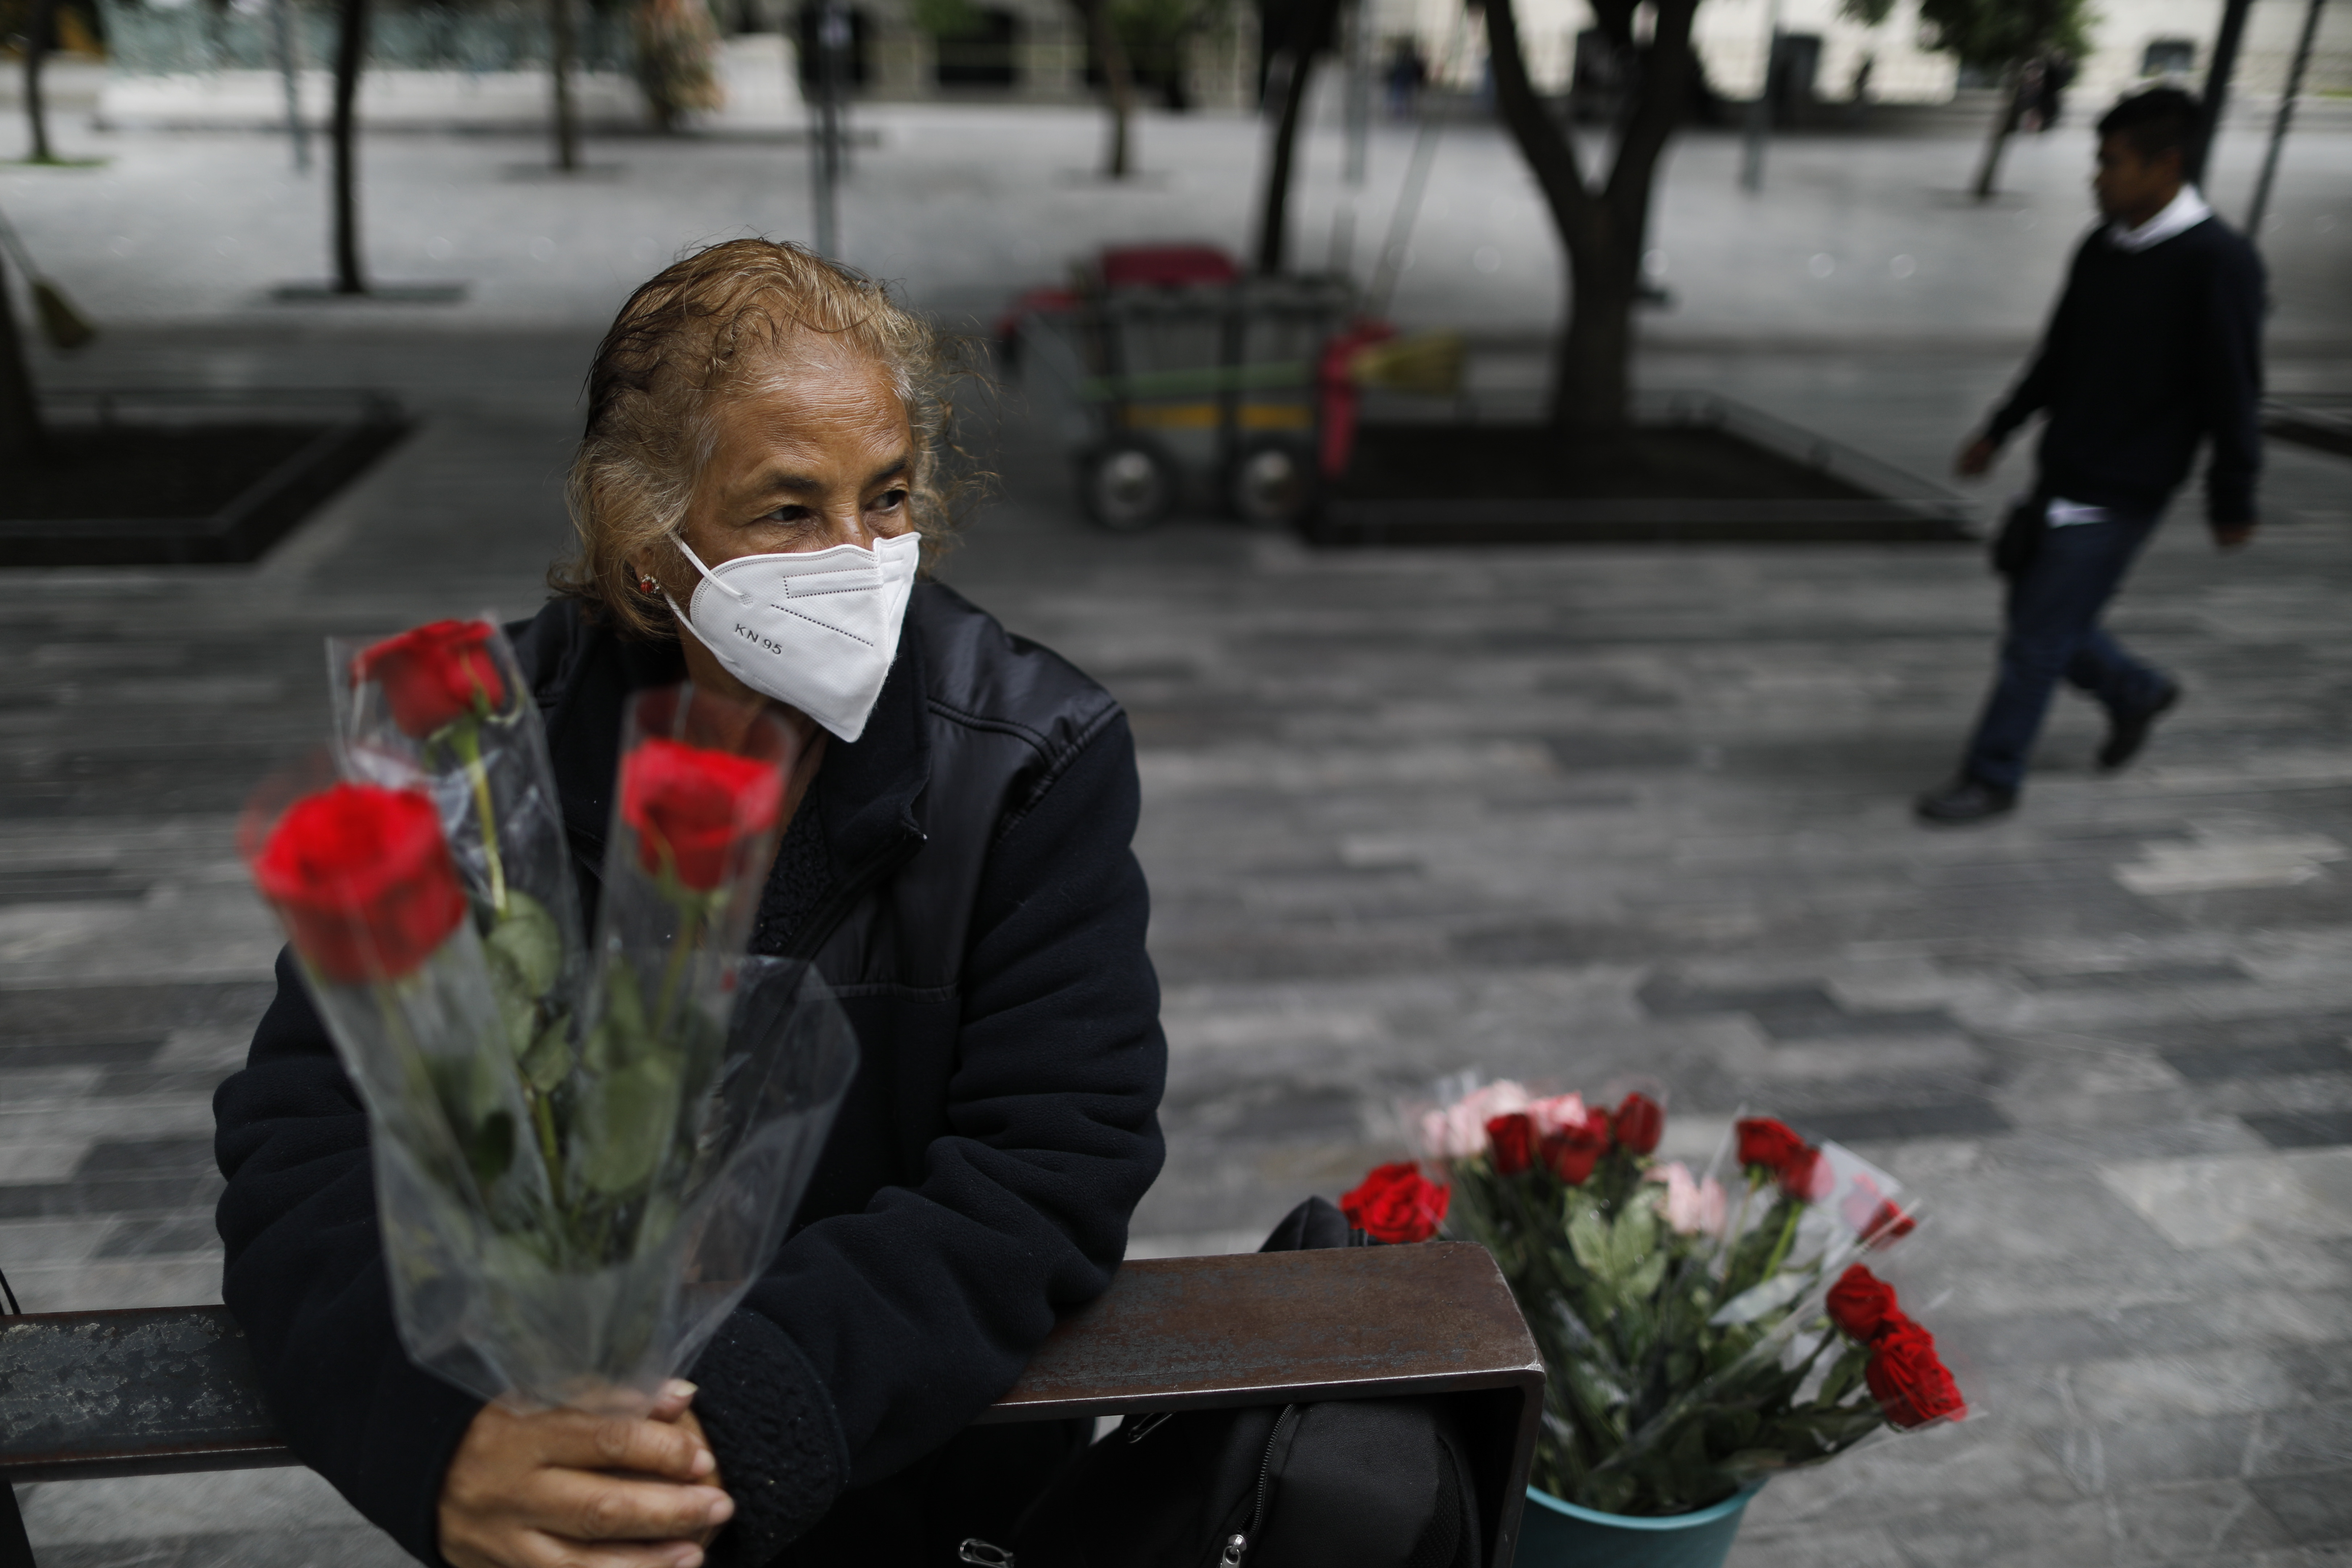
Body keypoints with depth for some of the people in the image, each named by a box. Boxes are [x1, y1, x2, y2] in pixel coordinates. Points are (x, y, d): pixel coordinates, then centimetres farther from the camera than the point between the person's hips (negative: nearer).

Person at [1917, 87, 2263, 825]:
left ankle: (1992, 778, 11)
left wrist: (2232, 502, -9)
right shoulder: (2102, 248, 5)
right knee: (2039, 612, 16)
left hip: (2120, 493, -7)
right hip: (2064, 473, 7)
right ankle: (2136, 692, 41)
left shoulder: (2218, 262, -15)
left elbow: (2233, 395, -13)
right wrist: (2000, 431, 21)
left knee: (2038, 638, -3)